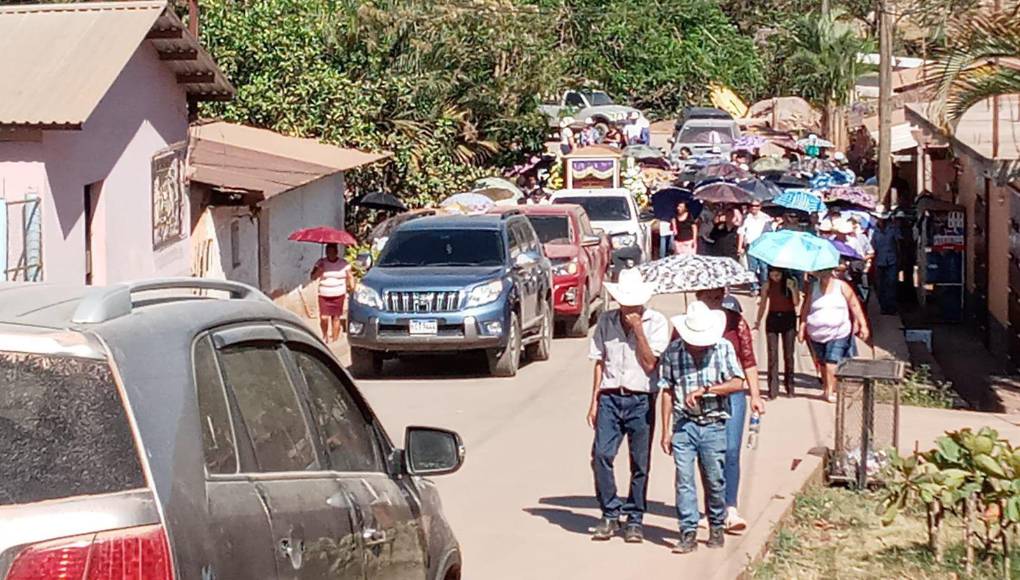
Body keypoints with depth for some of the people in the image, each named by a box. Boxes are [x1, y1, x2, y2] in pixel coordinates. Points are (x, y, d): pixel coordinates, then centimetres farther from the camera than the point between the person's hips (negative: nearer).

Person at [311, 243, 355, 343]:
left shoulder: (343, 263, 2)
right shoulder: (321, 262, 2)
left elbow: (350, 277, 7)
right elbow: (313, 277, 0)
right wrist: (319, 270, -18)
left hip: (338, 295, 0)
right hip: (324, 295, 0)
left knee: (336, 317, 1)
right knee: (324, 318, -8)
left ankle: (335, 339, 13)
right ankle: (325, 335, 18)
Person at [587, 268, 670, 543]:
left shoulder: (656, 322, 0)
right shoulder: (606, 321, 8)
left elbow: (650, 364, -8)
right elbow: (600, 362, 12)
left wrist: (638, 330, -13)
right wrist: (594, 401, 8)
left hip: (640, 400, -2)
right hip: (610, 398, 2)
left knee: (640, 463, 2)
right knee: (601, 454, -10)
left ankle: (635, 520, 15)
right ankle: (610, 515, 4)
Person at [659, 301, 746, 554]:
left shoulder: (723, 347, 0)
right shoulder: (673, 352, 2)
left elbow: (737, 383, -7)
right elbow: (668, 392, 5)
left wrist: (703, 390, -17)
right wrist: (666, 431, 3)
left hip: (713, 425, 0)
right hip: (683, 425, 0)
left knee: (715, 480, 6)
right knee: (684, 480, -5)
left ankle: (717, 527, 25)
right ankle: (688, 534, -2)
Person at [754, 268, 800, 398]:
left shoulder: (792, 281, -3)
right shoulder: (768, 284, 0)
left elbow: (796, 303, -8)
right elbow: (763, 303, 6)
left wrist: (792, 289, -22)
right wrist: (758, 321, 1)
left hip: (788, 318, -1)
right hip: (773, 318, 1)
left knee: (788, 354, 4)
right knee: (772, 355, -5)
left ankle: (789, 387, 13)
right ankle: (773, 389, -6)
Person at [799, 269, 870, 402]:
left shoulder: (842, 286, 2)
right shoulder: (813, 287, 7)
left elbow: (855, 306, 3)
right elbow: (806, 308, 8)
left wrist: (863, 325, -1)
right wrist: (802, 327, 2)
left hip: (838, 333, -2)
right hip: (817, 334, 2)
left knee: (832, 361, -15)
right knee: (822, 362, 9)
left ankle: (830, 391, -13)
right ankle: (826, 389, 24)